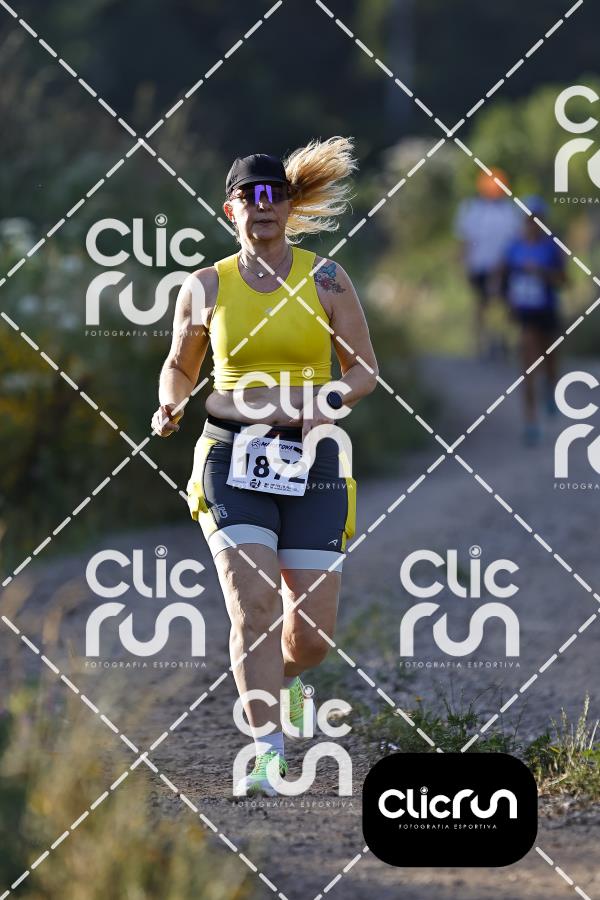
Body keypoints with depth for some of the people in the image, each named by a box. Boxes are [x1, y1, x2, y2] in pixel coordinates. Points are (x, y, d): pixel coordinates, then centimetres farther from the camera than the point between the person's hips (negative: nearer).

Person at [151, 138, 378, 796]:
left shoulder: (325, 279, 2)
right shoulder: (207, 287, 4)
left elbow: (364, 369, 6)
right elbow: (181, 364, 17)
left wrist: (333, 401, -15)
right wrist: (169, 405, -4)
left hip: (311, 462, 1)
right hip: (232, 460, 0)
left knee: (312, 634, 0)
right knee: (252, 606, -19)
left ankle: (281, 680, 37)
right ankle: (267, 753, -18)